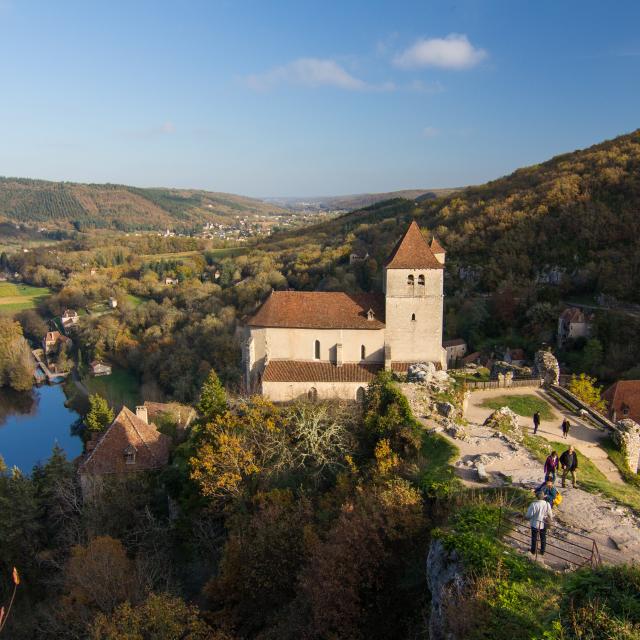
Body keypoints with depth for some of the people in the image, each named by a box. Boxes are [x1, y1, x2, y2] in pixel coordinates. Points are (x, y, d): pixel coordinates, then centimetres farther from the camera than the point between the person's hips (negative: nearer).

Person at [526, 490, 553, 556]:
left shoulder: (533, 504, -27)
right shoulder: (547, 504, -20)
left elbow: (529, 515, -19)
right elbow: (550, 515, -7)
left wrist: (528, 518, 4)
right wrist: (550, 519, 15)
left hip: (535, 524, -2)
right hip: (543, 524, 2)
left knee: (534, 538, 19)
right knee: (543, 538, 23)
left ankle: (533, 550, 35)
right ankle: (542, 551, 36)